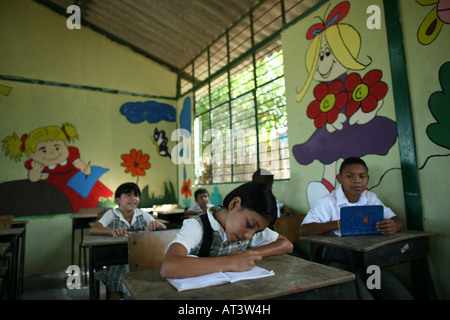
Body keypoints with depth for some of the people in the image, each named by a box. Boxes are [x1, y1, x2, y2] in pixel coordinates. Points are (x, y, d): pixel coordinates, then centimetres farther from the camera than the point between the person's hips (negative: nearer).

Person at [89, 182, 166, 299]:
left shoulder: (142, 214, 4)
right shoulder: (112, 214, -1)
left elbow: (164, 228, 1)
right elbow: (92, 230, -14)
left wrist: (157, 225, -24)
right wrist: (112, 230, -34)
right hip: (118, 262, -2)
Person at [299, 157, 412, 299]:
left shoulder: (371, 198, 9)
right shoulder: (328, 202, -9)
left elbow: (397, 221, 7)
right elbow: (303, 230, -18)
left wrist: (393, 226, -19)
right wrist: (340, 223, -27)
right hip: (339, 262, -5)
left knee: (404, 296, -6)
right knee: (363, 297, -25)